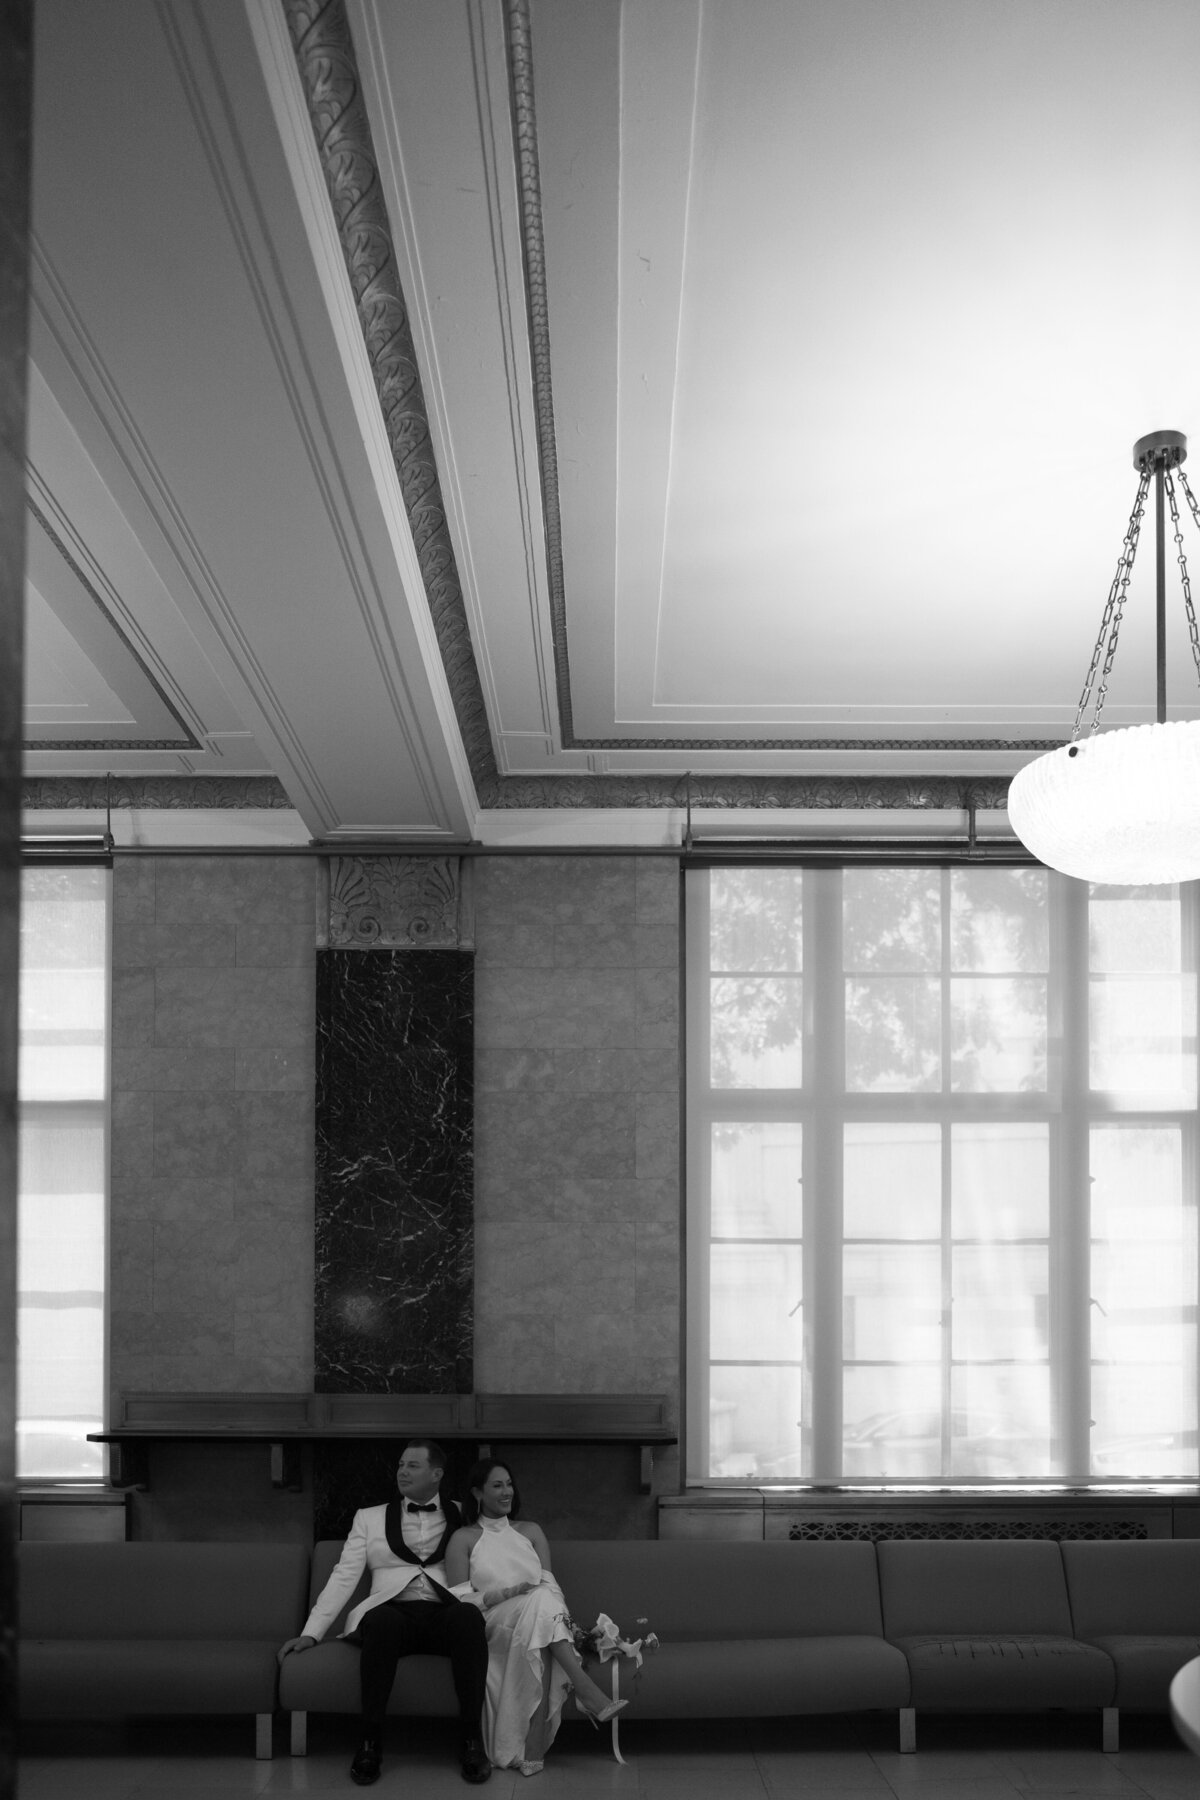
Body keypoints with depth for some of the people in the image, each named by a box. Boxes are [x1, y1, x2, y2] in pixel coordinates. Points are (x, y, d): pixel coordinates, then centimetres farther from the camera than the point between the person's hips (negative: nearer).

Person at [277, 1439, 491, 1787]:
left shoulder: (462, 1516, 19)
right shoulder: (370, 1518, 19)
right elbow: (344, 1577, 11)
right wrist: (310, 1632, 0)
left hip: (445, 1614, 0)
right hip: (392, 1612, 0)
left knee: (468, 1615, -36)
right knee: (381, 1620, -37)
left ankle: (472, 1740, -28)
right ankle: (370, 1741, -25)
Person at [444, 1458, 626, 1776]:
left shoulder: (530, 1531, 23)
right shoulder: (463, 1539, 11)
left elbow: (550, 1584, 11)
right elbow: (460, 1600, -1)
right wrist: (508, 1593, -16)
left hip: (541, 1615, 3)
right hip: (491, 1625, -3)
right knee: (540, 1600, -34)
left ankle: (533, 1746, -44)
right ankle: (587, 1693, -47)